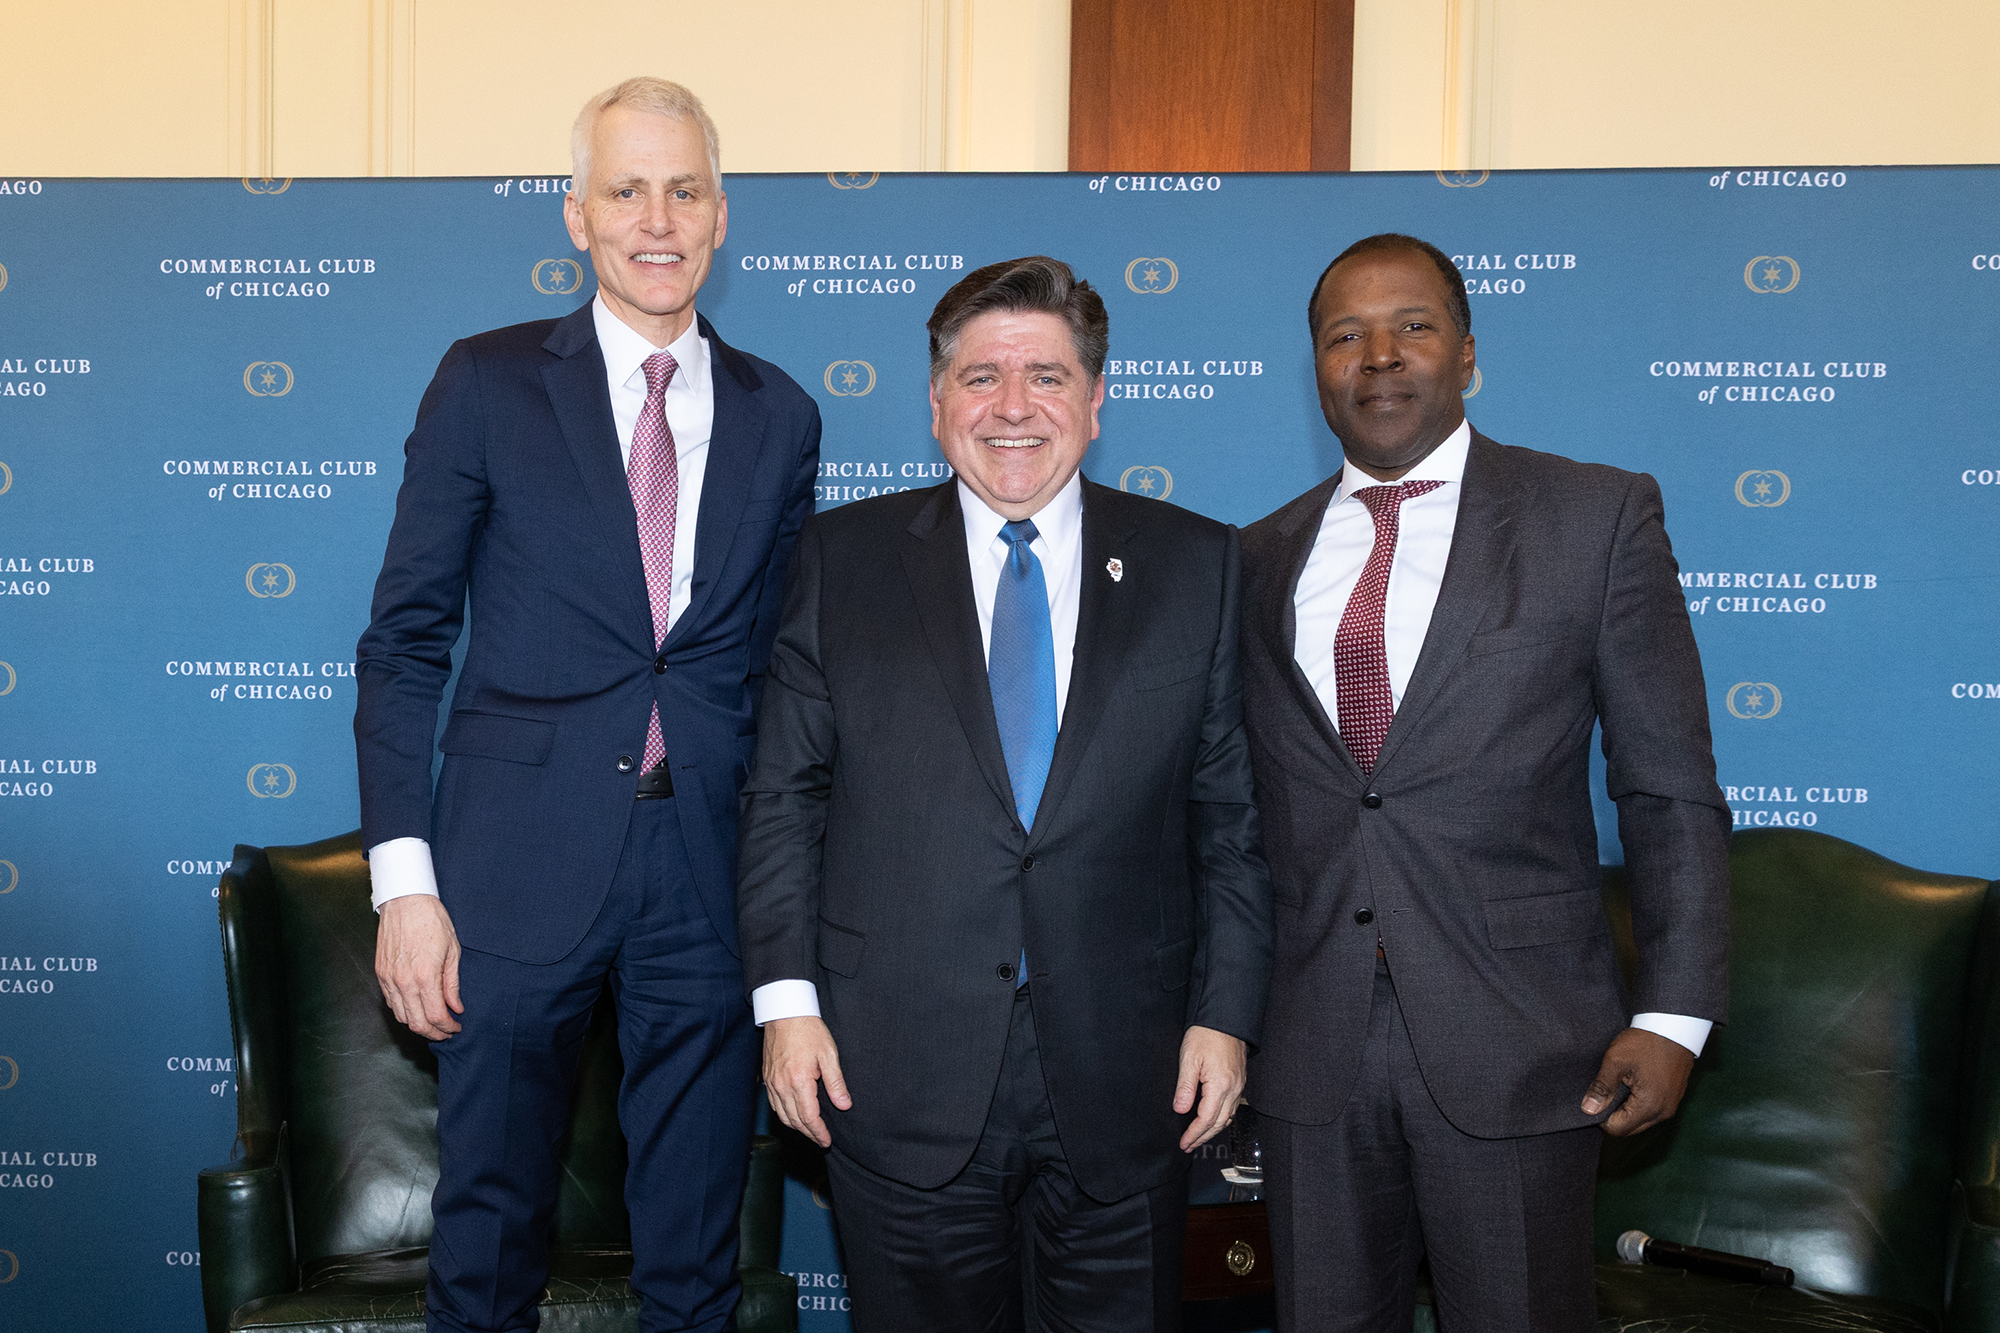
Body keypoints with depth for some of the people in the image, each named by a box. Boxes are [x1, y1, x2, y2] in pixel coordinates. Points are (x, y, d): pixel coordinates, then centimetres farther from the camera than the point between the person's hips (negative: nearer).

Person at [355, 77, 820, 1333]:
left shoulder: (781, 416, 8)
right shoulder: (487, 383, 1)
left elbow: (779, 658, 11)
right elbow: (404, 642, 0)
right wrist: (404, 878, -7)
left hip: (711, 878, 2)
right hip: (520, 865, -2)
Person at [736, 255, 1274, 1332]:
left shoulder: (1194, 565, 4)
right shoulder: (843, 558, 3)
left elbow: (1232, 810, 4)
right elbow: (784, 797, 3)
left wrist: (1225, 1012, -1)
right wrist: (785, 996, -4)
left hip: (1123, 1081, 1)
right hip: (899, 1079, 0)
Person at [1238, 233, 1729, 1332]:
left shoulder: (1597, 517, -1)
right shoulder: (1261, 557, 8)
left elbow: (1672, 793, -2)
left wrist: (1674, 1015, -8)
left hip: (1515, 1041, -3)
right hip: (1312, 1043, 3)